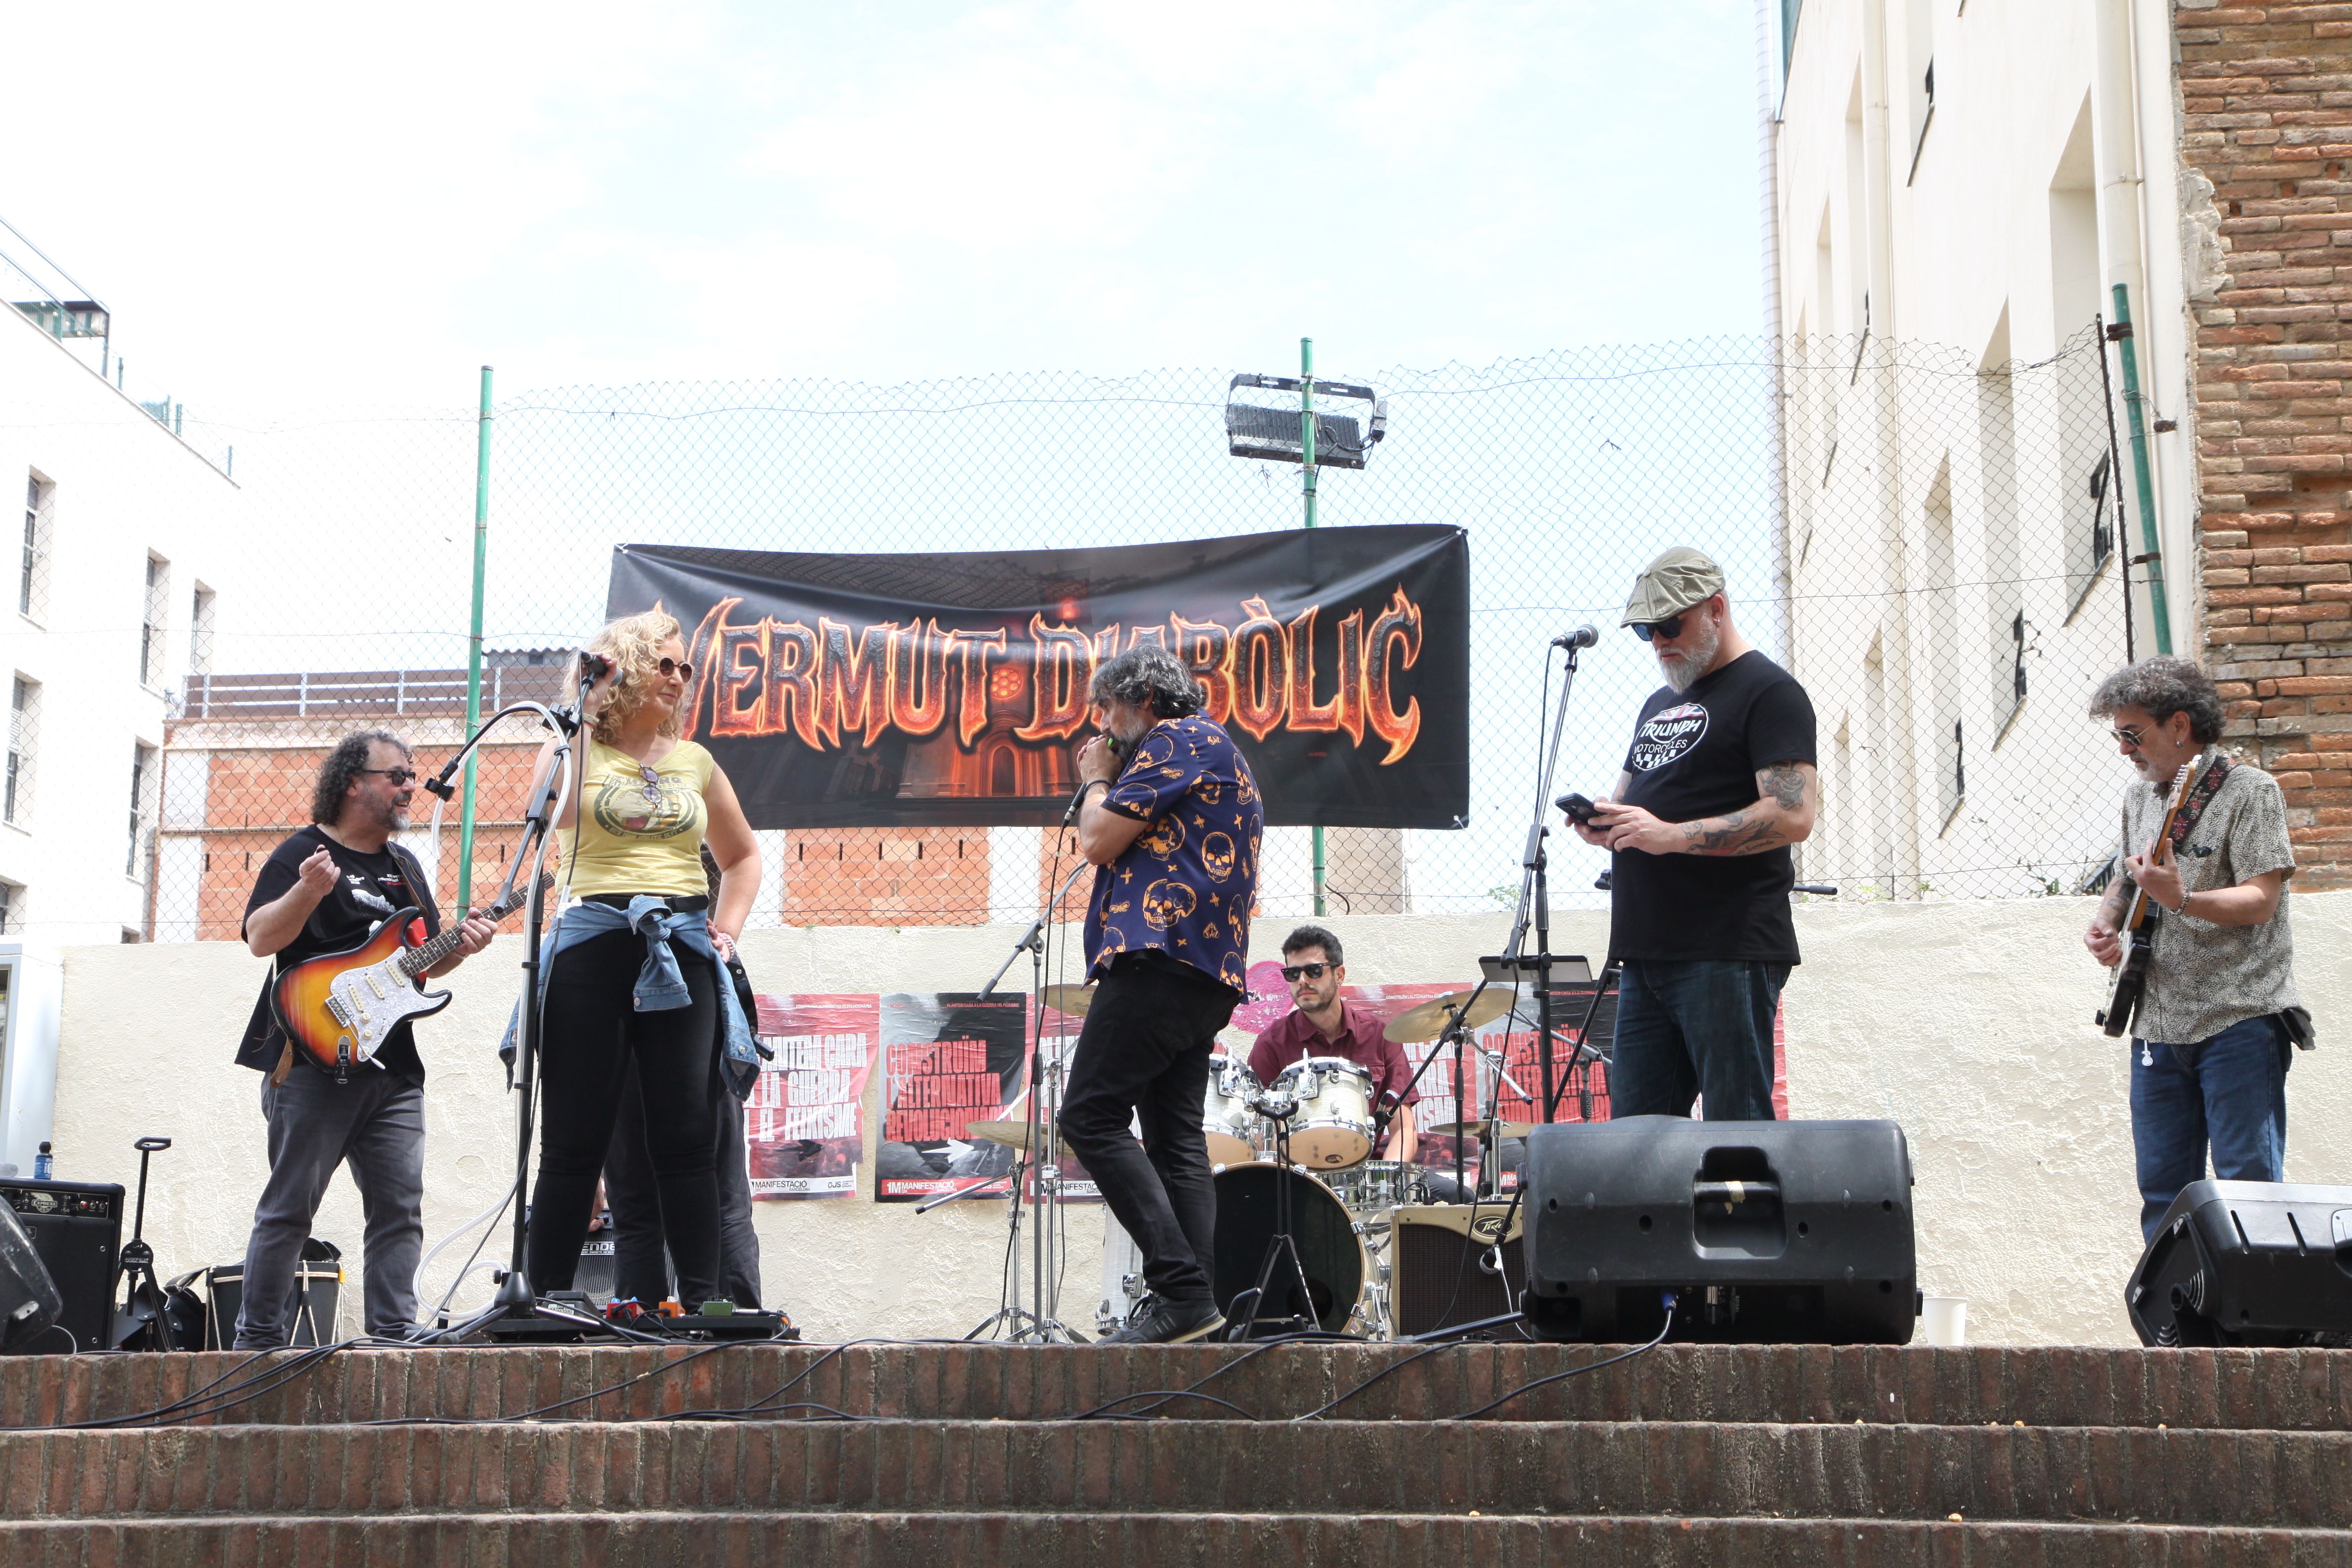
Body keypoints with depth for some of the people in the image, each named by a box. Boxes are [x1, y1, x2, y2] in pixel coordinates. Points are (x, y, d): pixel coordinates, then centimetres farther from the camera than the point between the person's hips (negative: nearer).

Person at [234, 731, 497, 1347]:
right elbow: (260, 939, -12)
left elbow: (422, 961, 25)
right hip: (314, 1061, -7)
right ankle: (259, 1340, 1)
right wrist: (307, 892, -29)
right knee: (289, 1207, -5)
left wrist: (459, 945, 3)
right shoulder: (302, 853, 0)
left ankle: (394, 1335, 4)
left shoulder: (407, 867, 22)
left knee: (401, 1208, 1)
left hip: (395, 1065, 7)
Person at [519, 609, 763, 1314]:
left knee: (688, 1136, -2)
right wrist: (585, 722, -10)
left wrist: (727, 926, 14)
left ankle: (703, 1301, 0)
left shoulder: (694, 762, 18)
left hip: (681, 951, 3)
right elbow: (555, 811, -15)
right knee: (575, 1138, -3)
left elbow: (742, 855, 29)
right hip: (594, 944, -3)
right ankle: (544, 1301, 3)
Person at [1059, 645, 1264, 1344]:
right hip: (1209, 978, 11)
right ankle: (1193, 1308, -2)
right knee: (1177, 1142, 5)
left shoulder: (1176, 739, -1)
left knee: (1090, 1117, -12)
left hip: (1160, 957, -11)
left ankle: (1182, 1289, -20)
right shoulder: (1221, 757, 30)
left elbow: (1099, 841, -7)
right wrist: (1109, 782, 25)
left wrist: (1097, 782, 11)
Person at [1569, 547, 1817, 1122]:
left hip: (1729, 955, -8)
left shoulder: (1767, 692, -4)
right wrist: (1603, 822, 3)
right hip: (1646, 955, 8)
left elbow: (1792, 816, -15)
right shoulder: (1659, 704, 24)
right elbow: (1631, 798, 29)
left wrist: (1672, 835, -21)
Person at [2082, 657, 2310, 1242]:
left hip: (2240, 1018, -6)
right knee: (2162, 1185, 8)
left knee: (2248, 1179, -8)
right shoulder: (2139, 796, 13)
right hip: (2159, 1022, 7)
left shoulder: (2249, 790, -8)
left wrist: (2181, 899, -31)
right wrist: (2107, 920, 6)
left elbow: (2261, 901, -16)